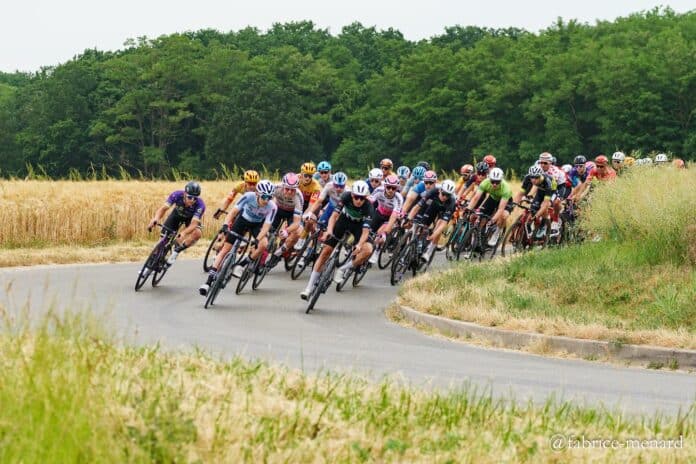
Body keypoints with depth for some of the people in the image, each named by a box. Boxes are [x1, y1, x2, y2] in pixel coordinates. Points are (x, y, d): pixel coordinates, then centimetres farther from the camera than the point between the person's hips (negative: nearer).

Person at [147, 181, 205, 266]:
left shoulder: (200, 205, -38)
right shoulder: (177, 195, -35)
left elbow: (194, 224, -44)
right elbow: (163, 208, -39)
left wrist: (183, 233, -63)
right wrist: (156, 218, -59)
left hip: (191, 218, -1)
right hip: (177, 213, 1)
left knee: (197, 233, -30)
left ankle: (176, 251, -11)